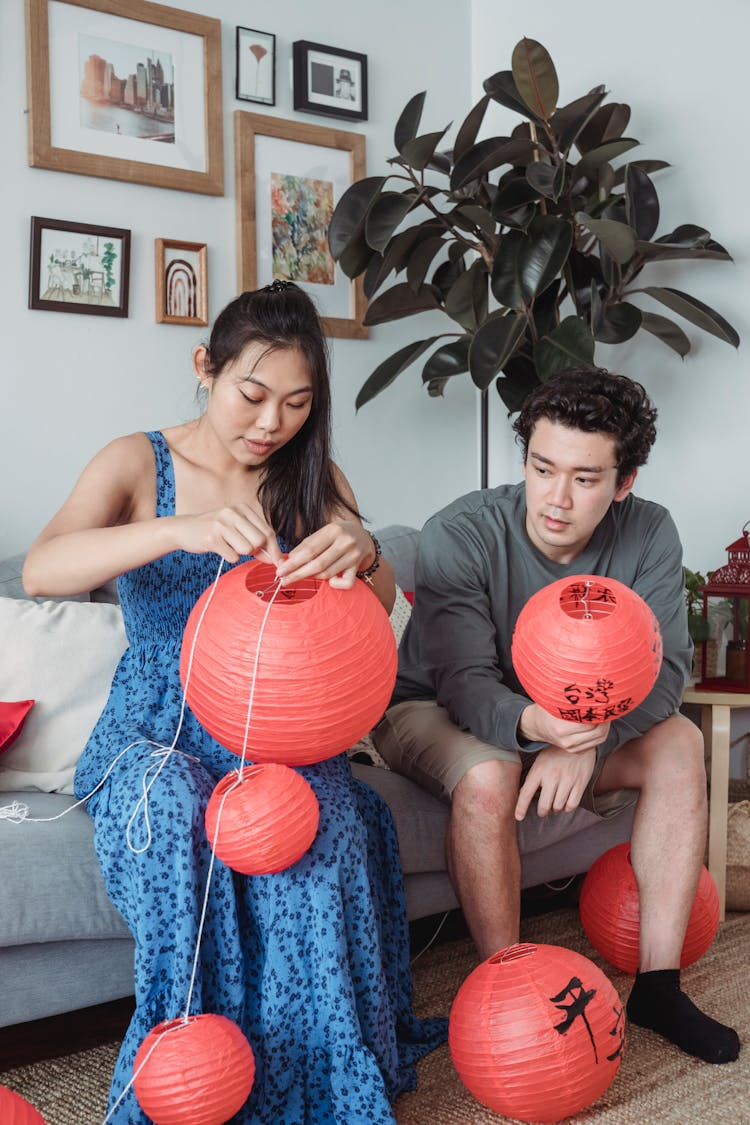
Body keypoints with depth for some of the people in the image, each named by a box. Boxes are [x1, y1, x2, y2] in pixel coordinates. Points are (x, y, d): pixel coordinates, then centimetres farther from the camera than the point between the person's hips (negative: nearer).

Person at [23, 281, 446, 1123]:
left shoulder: (313, 478, 9)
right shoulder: (138, 463, -1)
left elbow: (379, 603, -1)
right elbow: (41, 571, -19)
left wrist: (359, 555, -27)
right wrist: (180, 530, -37)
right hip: (153, 736, -1)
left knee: (320, 826, -31)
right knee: (175, 820, -35)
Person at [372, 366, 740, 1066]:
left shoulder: (647, 536, -16)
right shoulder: (459, 536, -27)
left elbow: (664, 666, -20)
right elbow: (467, 684, -31)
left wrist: (587, 740, -39)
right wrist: (532, 724, -54)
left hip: (569, 716, 4)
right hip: (433, 711, -4)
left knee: (679, 743, -18)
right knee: (489, 775, -36)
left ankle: (658, 983, -12)